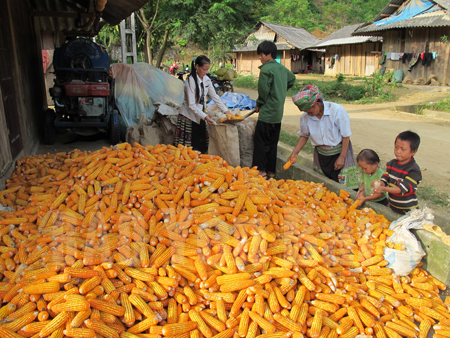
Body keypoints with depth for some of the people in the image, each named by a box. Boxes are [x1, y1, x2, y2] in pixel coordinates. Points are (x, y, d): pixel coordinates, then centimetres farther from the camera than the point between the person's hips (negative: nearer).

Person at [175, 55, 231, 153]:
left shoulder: (206, 79, 4)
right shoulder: (190, 81, -18)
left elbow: (214, 96, 10)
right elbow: (191, 105, -20)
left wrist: (226, 110, 3)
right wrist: (205, 116, -26)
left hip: (200, 116, 7)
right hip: (189, 117, -7)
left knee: (201, 146, 6)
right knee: (189, 148, -5)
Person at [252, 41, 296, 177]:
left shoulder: (266, 69, -13)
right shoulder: (282, 68, 12)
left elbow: (263, 90, -16)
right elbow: (292, 79, 30)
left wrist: (259, 104, 0)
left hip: (267, 112, -8)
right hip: (278, 113, 8)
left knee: (261, 140, 0)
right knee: (273, 142, 12)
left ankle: (260, 169, 3)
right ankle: (270, 170, 18)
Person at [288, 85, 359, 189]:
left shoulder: (337, 110, -19)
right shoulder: (305, 117, -8)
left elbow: (346, 136, -12)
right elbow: (304, 135, 9)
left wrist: (342, 157, -12)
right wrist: (294, 153, 0)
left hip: (339, 152, -3)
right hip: (320, 155, 4)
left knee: (342, 186, -5)